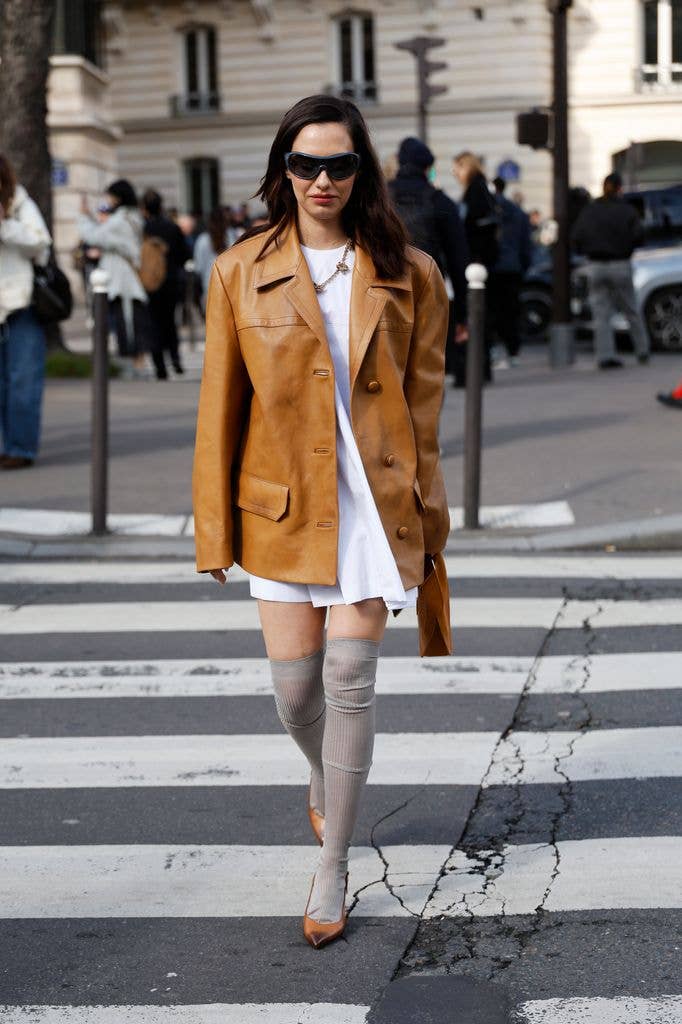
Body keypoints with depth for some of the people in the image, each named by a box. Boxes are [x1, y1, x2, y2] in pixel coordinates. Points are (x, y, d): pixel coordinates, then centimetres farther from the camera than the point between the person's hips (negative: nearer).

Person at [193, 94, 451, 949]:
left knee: (348, 681, -4)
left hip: (374, 501, -1)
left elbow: (424, 400, 4)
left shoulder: (407, 275, 1)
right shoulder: (239, 273, 1)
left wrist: (428, 513, 3)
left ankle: (334, 865, 11)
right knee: (294, 688, 5)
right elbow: (219, 407, 3)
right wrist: (214, 530, 1)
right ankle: (324, 779, 40)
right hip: (282, 503, 1)